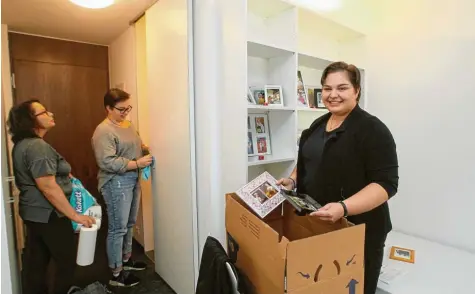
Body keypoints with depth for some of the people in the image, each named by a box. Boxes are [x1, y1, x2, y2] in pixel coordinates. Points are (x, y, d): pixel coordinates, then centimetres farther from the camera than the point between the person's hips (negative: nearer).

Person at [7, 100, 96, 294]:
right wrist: (75, 215, -25)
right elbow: (48, 187, -28)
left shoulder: (22, 144, 9)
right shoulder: (37, 146, -24)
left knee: (36, 261, 20)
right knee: (67, 260, 8)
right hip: (48, 215, -10)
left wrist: (62, 175, 13)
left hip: (33, 212, 10)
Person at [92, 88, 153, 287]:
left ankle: (126, 259, 39)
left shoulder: (127, 124, 11)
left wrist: (146, 150, 2)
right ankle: (116, 274, 17)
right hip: (116, 184, -9)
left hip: (133, 180, 9)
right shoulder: (104, 131, -18)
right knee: (118, 228, 2)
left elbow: (136, 145, 23)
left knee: (129, 224, 20)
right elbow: (107, 162, -26)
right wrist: (137, 163, -24)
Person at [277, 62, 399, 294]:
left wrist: (344, 208, -33)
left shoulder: (372, 129, -16)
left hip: (357, 231, -6)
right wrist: (292, 180, -1)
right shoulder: (318, 124, 7)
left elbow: (386, 183, -21)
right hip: (315, 226, 7)